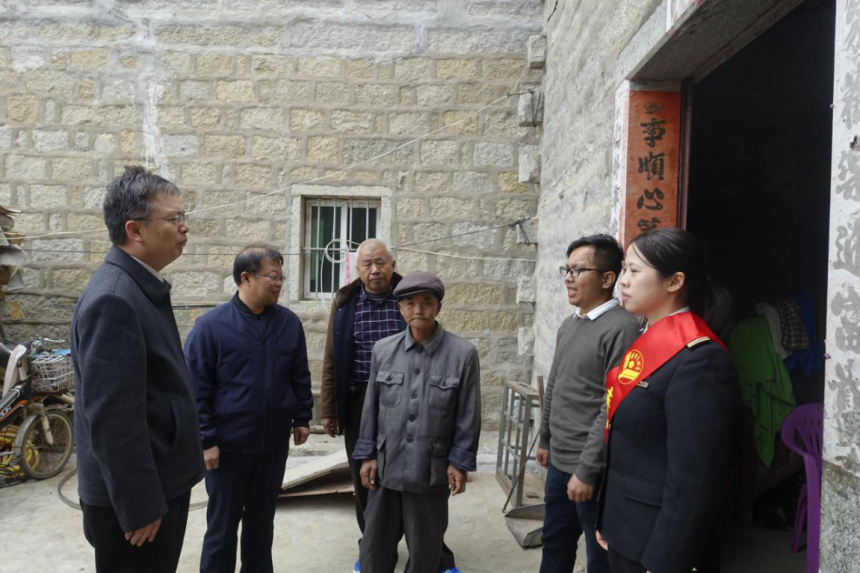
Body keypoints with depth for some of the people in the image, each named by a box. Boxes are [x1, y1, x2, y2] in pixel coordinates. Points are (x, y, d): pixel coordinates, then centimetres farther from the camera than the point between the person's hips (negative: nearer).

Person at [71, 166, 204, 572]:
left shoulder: (142, 289, 8)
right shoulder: (114, 299, -23)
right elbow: (112, 419, -25)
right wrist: (140, 505, -20)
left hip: (160, 482, 9)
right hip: (137, 494, -9)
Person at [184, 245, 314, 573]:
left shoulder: (289, 322, 0)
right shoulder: (211, 325, -11)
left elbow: (300, 377, 9)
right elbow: (196, 390, -9)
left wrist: (302, 417, 8)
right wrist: (205, 440, -11)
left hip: (275, 443, 4)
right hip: (229, 445, -3)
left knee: (262, 520, 19)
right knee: (223, 524, 12)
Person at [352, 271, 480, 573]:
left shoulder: (463, 353, -9)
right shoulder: (383, 350, 0)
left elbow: (468, 415, -5)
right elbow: (371, 407, 6)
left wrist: (459, 462, -5)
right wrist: (367, 455, 5)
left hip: (432, 470, -2)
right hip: (386, 466, 2)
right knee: (375, 544, 15)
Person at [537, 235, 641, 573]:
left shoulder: (622, 329, -18)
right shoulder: (569, 324, 8)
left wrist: (587, 470, -19)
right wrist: (546, 440, 20)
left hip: (592, 469, -8)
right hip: (559, 462, 8)